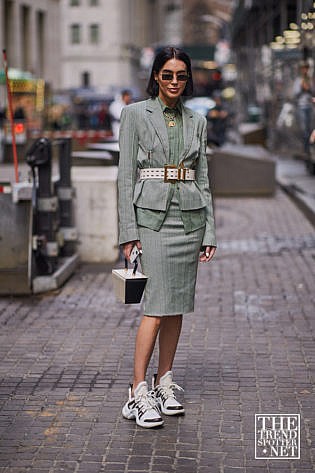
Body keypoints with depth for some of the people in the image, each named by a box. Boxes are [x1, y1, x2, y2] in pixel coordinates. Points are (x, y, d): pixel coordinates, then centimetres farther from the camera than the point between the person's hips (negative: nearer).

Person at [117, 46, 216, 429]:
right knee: (158, 303, -12)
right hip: (152, 214, -4)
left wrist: (210, 231, 6)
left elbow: (202, 179, 12)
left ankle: (165, 384, 17)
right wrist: (128, 232, -10)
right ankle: (139, 392, -8)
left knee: (178, 303, 7)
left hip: (190, 216, 5)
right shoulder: (135, 114, -1)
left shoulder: (197, 122, 11)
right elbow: (126, 175, -5)